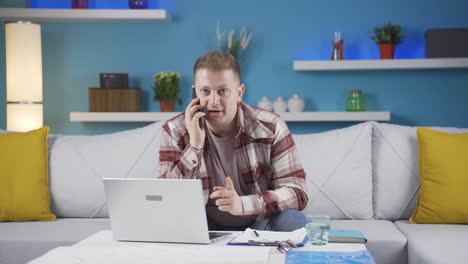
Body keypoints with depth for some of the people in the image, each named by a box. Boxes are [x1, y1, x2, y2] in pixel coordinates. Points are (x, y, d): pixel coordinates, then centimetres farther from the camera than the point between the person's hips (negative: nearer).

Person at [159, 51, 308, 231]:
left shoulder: (271, 128, -11)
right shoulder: (174, 132, -9)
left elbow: (297, 191, -16)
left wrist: (243, 204, -33)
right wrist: (195, 146, -26)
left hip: (258, 224, 1)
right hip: (205, 226, -1)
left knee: (291, 220, -29)